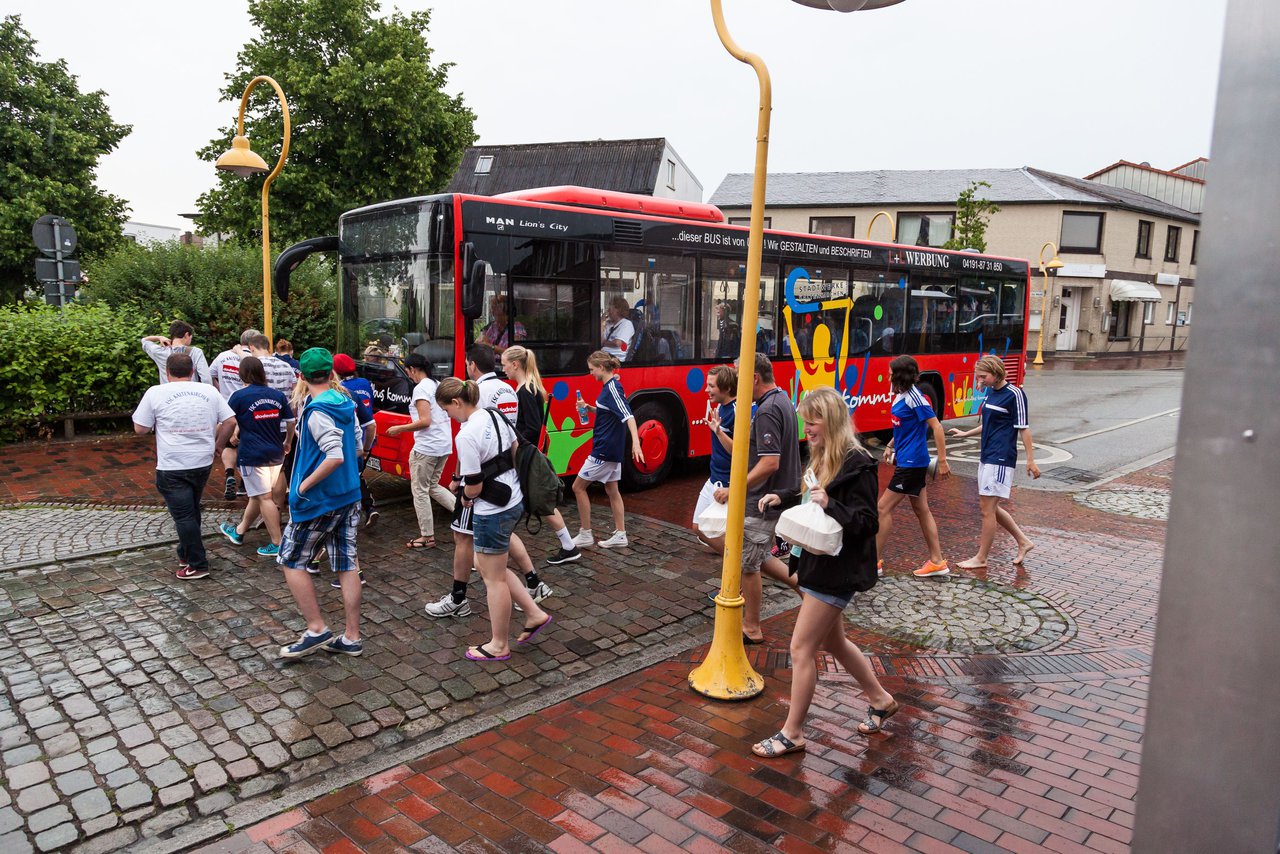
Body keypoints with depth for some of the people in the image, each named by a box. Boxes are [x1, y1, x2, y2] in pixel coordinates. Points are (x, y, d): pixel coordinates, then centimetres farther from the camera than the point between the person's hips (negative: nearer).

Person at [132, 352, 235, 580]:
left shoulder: (156, 393, -4)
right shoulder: (209, 391, 4)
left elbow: (140, 428, 0)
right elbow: (230, 421, 2)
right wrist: (218, 446, 13)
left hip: (172, 466, -4)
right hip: (203, 462, 4)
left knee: (183, 515, 1)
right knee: (192, 510, 20)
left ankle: (197, 565, 4)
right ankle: (186, 553, 31)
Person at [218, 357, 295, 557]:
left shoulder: (240, 396, -8)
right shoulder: (278, 395, 5)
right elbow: (291, 422, 10)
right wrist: (287, 443, 27)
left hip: (253, 455, -6)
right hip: (275, 454, 6)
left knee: (264, 498, -3)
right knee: (258, 495, 18)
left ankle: (277, 544, -2)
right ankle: (239, 531, 37)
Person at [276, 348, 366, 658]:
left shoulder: (316, 411, -18)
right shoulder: (346, 405, 6)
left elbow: (335, 457, -29)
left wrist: (304, 485, -18)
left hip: (318, 501, -8)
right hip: (349, 496, 8)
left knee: (292, 562, 8)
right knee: (347, 565, 10)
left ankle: (317, 629, 9)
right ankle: (351, 637, 15)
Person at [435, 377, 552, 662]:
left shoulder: (466, 435, -23)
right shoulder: (496, 417, 3)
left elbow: (473, 486, -20)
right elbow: (517, 454, 12)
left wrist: (466, 497, 2)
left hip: (492, 512, -9)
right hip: (514, 499, 9)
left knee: (493, 577, 8)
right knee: (489, 566, 23)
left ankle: (499, 645, 23)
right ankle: (534, 614, 26)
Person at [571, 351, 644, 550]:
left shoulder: (612, 387, -19)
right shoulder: (609, 386, 10)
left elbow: (628, 415, -29)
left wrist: (635, 441, -41)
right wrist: (590, 409, 6)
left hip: (605, 449, -10)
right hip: (612, 448, 10)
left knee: (578, 487, 0)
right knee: (611, 490, 14)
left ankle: (585, 535, 7)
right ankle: (620, 535, 19)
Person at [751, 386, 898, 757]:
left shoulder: (856, 464, -20)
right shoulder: (822, 458, 7)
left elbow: (867, 522, -19)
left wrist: (830, 506, -33)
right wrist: (782, 497, 4)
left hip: (836, 570, -10)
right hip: (816, 563, 10)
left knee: (801, 649, -2)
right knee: (833, 642, 22)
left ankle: (792, 733, 13)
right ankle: (881, 700, 41)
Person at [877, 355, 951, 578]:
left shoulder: (914, 397, -18)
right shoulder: (901, 395, 7)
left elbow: (936, 427, -19)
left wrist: (942, 461, -19)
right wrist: (891, 445, 17)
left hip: (911, 463, -9)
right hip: (906, 460, 9)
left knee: (884, 508, -3)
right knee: (921, 510, 13)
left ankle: (874, 562, 5)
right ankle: (937, 562, 21)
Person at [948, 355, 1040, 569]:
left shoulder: (1014, 394, -13)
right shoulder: (990, 392, 11)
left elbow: (1023, 428, -12)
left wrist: (1030, 460, -12)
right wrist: (966, 433, 19)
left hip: (1001, 458, -9)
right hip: (987, 456, 9)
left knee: (988, 508, -4)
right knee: (989, 506, 14)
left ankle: (981, 558, 6)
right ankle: (1023, 542, 28)